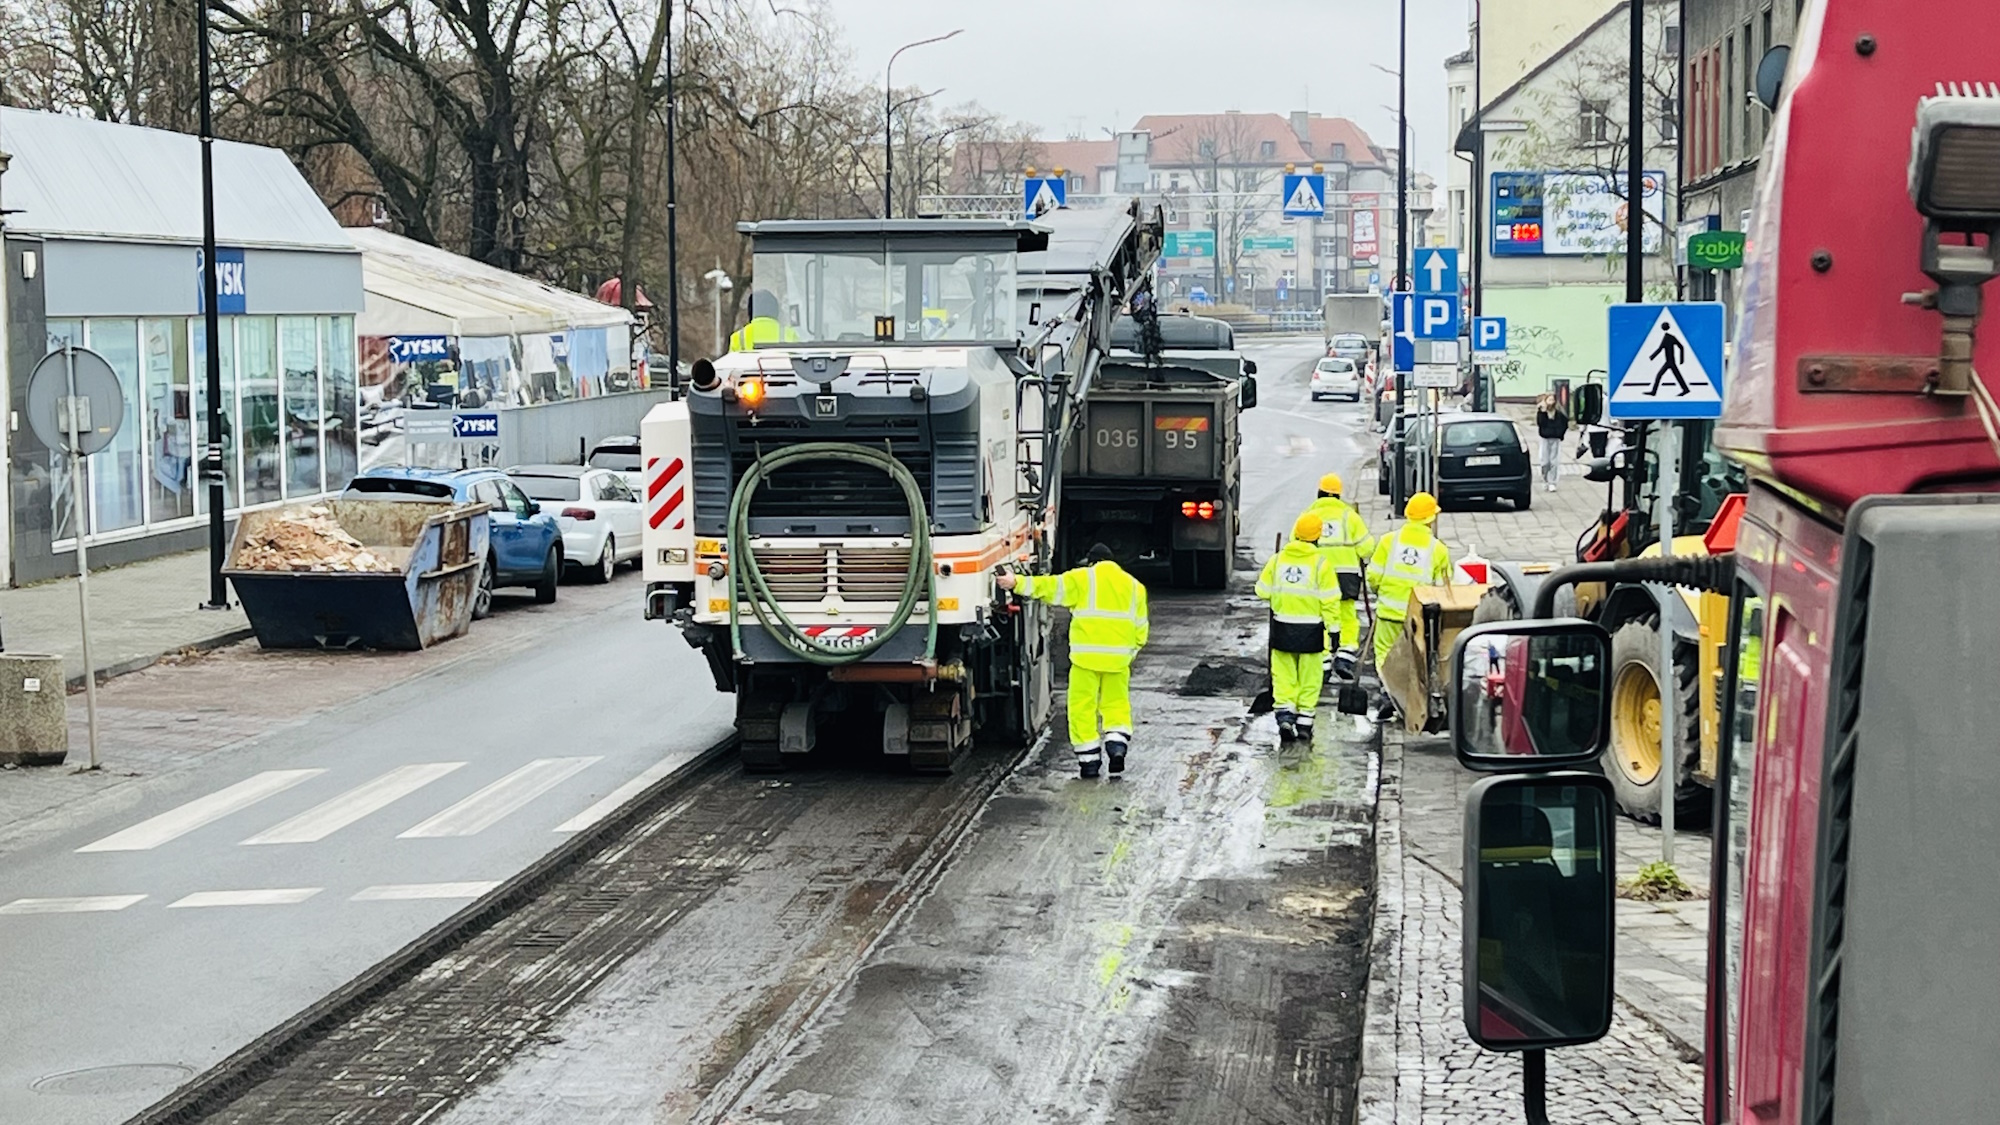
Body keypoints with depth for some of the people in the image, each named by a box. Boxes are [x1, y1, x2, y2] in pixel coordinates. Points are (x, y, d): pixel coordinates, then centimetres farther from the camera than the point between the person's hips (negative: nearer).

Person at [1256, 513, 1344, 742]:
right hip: (1311, 628, -2)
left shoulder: (1277, 559, 0)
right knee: (1309, 676, 7)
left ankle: (1284, 714, -3)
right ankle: (1304, 722, 9)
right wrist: (1333, 627, -4)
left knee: (1283, 674, 10)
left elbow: (1263, 591, 6)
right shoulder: (1321, 563, -10)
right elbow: (1330, 600, -10)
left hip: (1282, 626, 2)